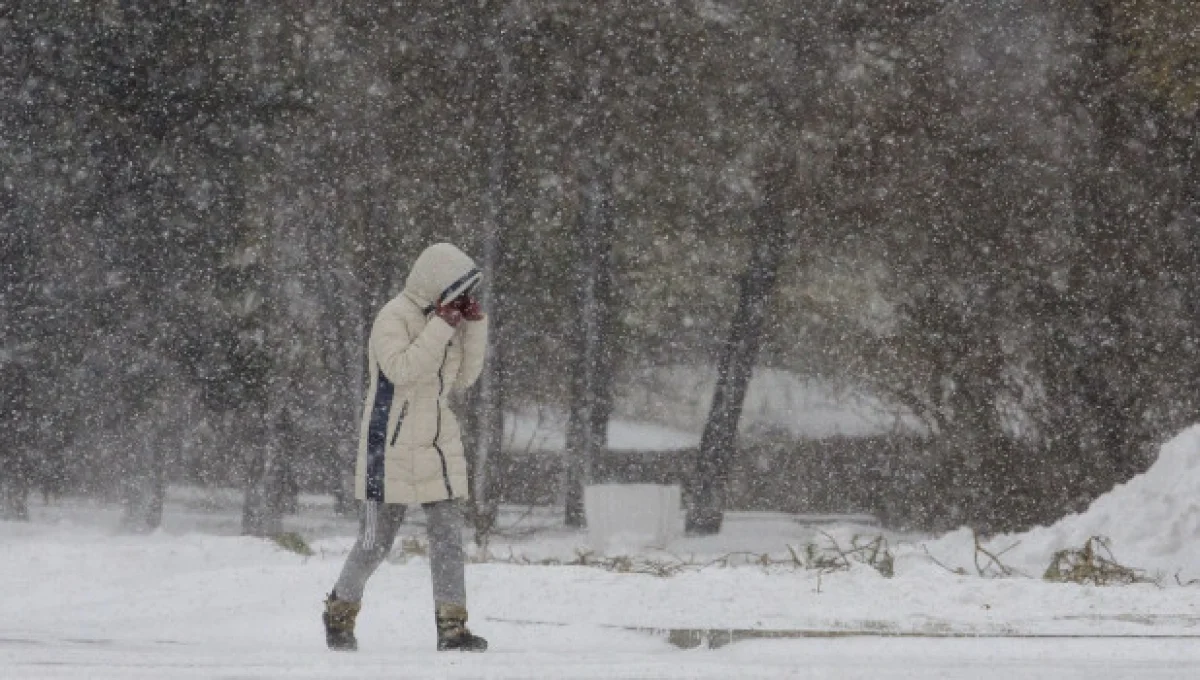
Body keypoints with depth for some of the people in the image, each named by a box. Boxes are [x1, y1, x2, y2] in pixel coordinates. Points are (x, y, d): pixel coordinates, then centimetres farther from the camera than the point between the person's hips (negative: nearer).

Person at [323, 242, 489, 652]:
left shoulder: (444, 318, 9)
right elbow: (402, 369, -27)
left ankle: (452, 626, -5)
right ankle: (339, 613, 22)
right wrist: (441, 327, -27)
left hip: (438, 445, 7)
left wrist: (476, 326, 0)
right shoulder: (394, 318, -13)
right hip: (393, 445, -7)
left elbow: (464, 378, 11)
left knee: (448, 534, -3)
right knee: (376, 540, 1)